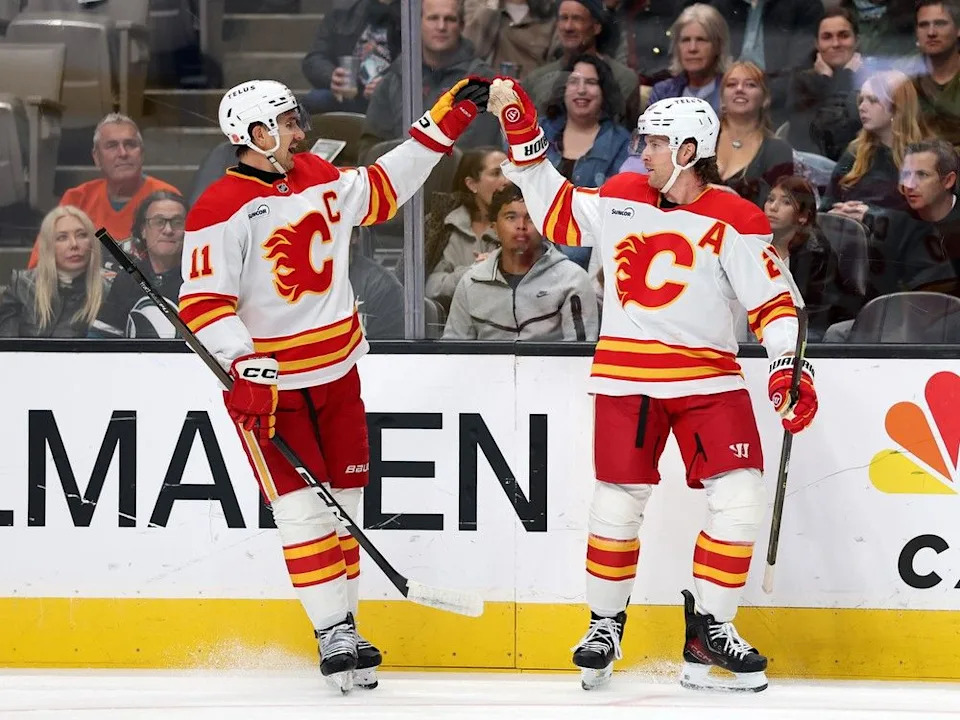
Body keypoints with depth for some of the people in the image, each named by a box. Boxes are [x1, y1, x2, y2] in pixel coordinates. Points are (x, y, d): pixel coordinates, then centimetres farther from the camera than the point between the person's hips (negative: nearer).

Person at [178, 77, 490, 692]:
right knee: (303, 507, -10)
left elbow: (383, 190, 22)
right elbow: (204, 301, -19)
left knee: (344, 502, 9)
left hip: (337, 372, 7)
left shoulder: (320, 179, 8)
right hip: (267, 381, -7)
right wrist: (247, 367, -30)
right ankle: (335, 635, -8)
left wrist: (446, 122, 18)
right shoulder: (222, 210, -14)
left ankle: (345, 627, 17)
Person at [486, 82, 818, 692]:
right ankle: (605, 625, 19)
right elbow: (556, 211, 17)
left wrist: (789, 364, -21)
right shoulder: (620, 199, 5)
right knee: (617, 504, 0)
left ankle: (708, 631, 0)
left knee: (741, 499, -12)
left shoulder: (734, 223, -6)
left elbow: (774, 298, -8)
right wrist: (522, 134, 11)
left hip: (709, 377, -2)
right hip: (626, 375, 2)